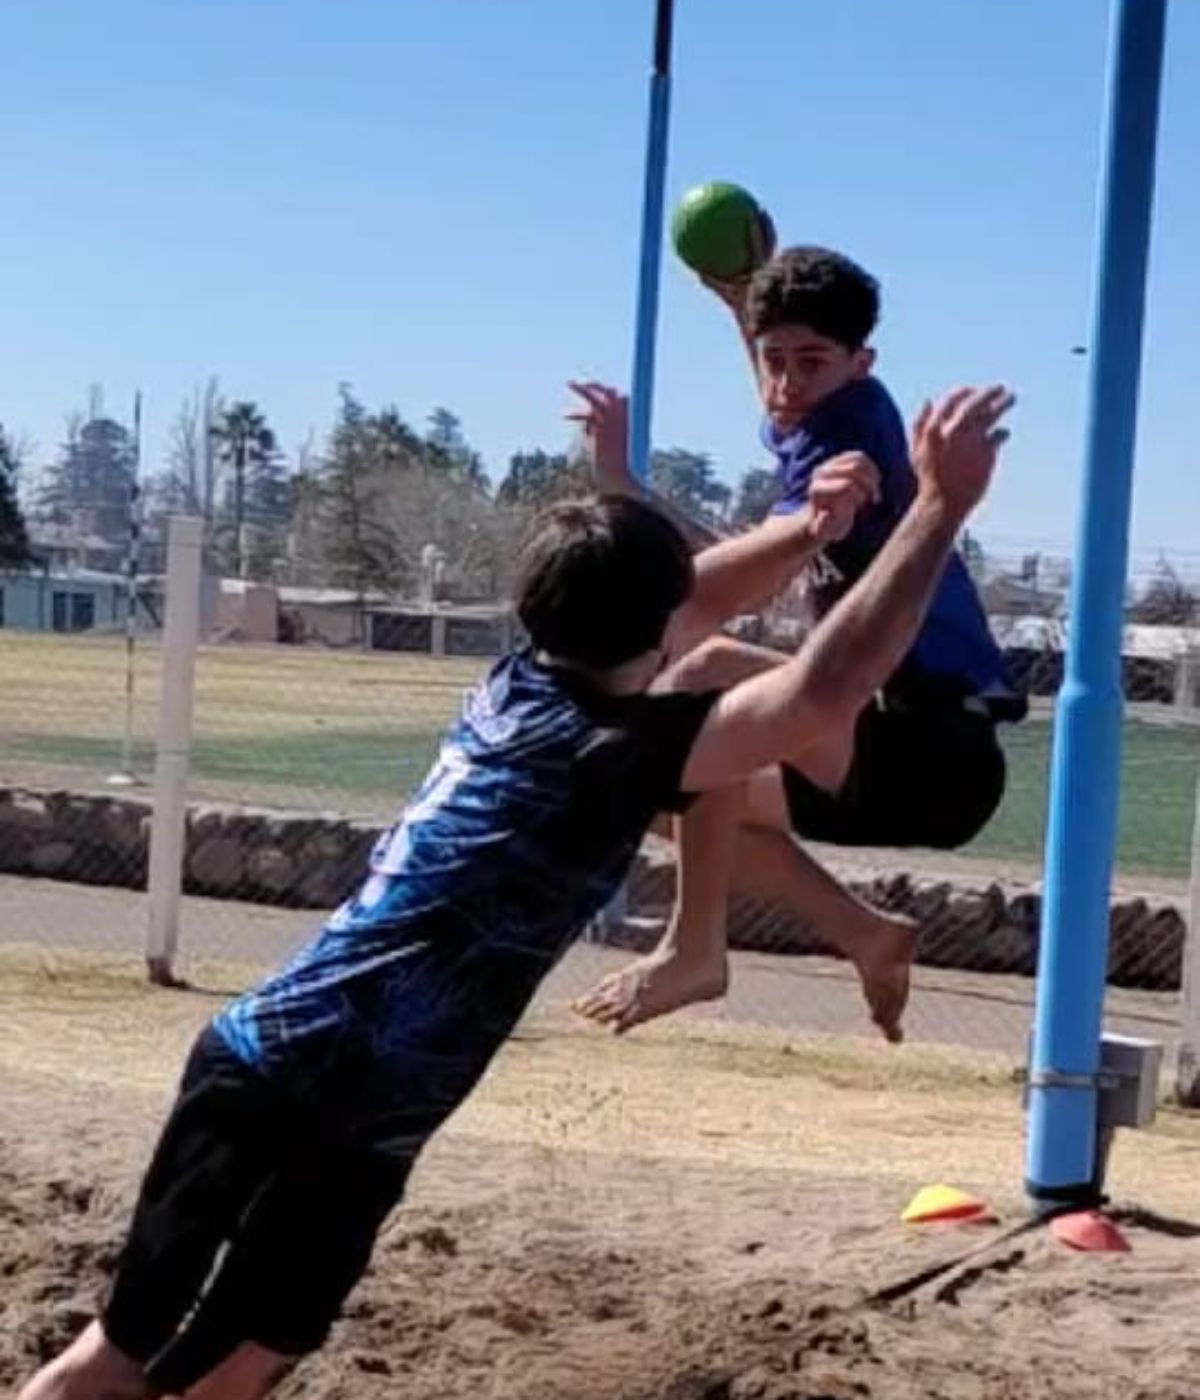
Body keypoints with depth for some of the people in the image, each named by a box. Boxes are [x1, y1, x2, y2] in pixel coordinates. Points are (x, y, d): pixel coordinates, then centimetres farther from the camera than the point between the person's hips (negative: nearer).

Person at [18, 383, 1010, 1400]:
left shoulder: (517, 684, 9)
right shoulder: (612, 751, -14)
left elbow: (687, 595, 26)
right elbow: (828, 689, -20)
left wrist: (812, 529, 20)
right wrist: (942, 508, -15)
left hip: (260, 1056, 8)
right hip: (343, 1117, -8)